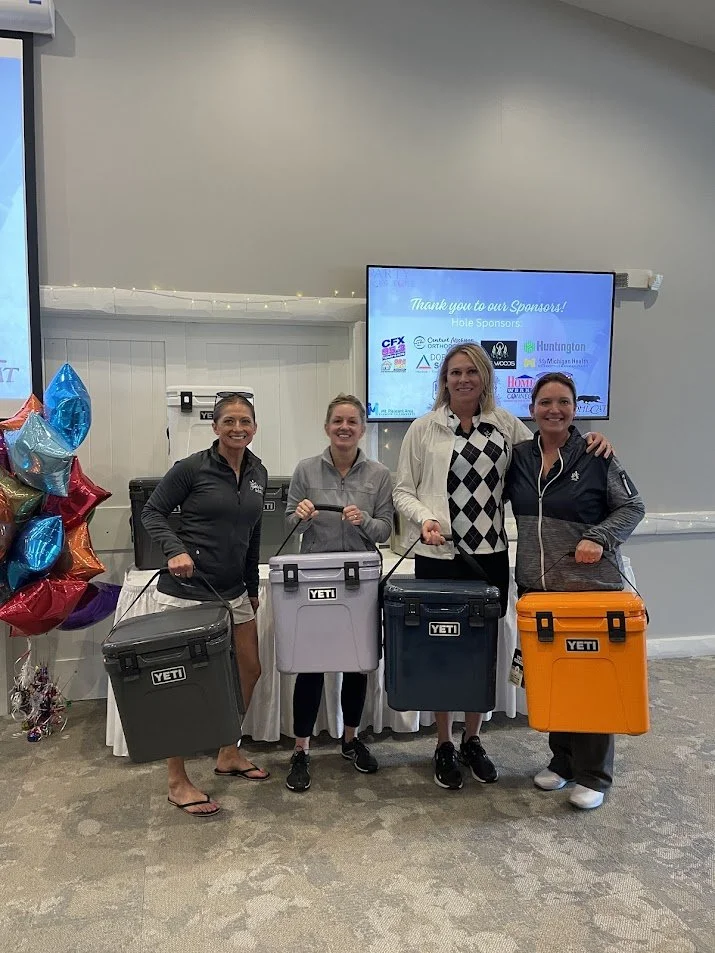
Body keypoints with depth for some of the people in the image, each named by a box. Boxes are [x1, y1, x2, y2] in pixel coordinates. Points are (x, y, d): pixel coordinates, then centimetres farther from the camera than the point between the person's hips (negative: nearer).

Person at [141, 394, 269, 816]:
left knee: (250, 670, 15)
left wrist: (253, 587, 18)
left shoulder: (258, 472, 8)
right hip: (187, 590, -7)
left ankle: (229, 753, 35)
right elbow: (152, 512, -5)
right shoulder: (191, 468, -10)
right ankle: (178, 781, 15)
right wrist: (176, 550, -21)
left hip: (233, 591, 7)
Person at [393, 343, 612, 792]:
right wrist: (424, 519, -15)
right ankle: (444, 746, 25)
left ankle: (473, 741, 31)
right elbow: (403, 490, 3)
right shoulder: (424, 428, 1)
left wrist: (587, 442, -4)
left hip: (490, 555, 3)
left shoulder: (504, 423, 7)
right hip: (439, 557, -2)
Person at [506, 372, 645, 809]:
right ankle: (563, 760, 30)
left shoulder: (596, 455, -5)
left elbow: (633, 507, -2)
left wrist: (598, 538, -17)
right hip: (537, 584, 4)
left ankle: (593, 775, 20)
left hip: (592, 584, -3)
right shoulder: (518, 456, 6)